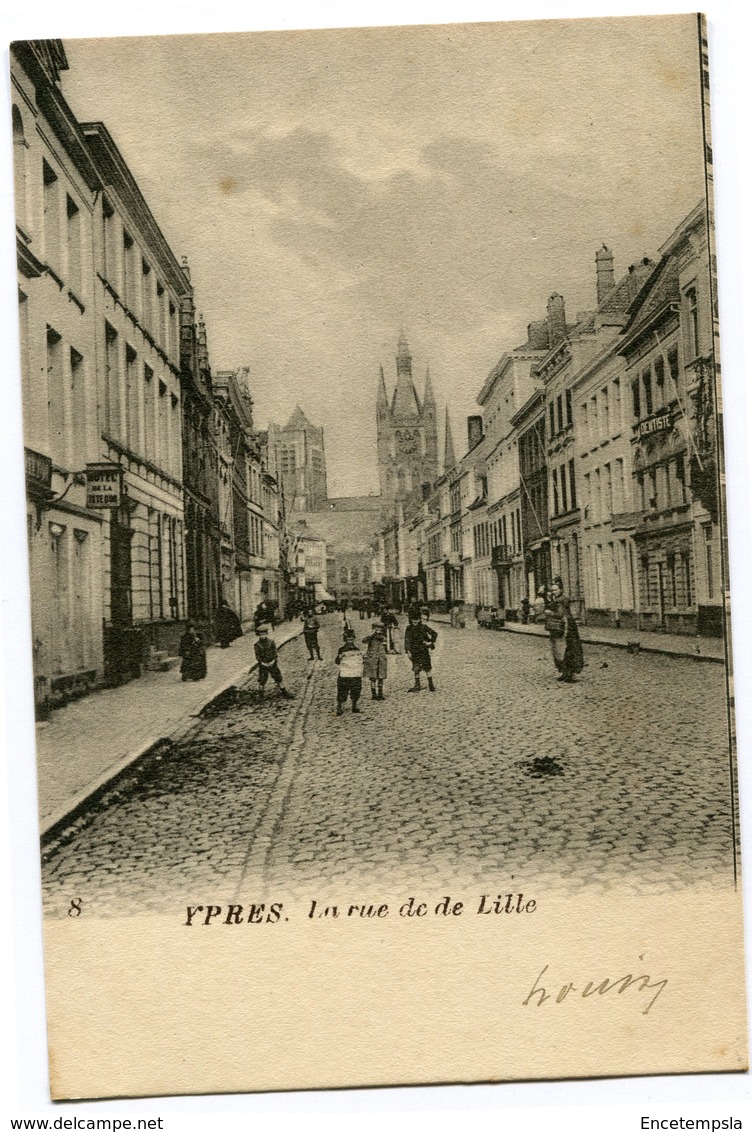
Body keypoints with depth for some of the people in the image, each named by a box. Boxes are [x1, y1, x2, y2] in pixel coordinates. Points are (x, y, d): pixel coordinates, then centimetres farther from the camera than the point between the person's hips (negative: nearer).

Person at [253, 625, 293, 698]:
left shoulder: (271, 642, -2)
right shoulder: (257, 645, -5)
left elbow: (275, 652, -2)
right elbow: (257, 656, -4)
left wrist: (273, 661, -14)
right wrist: (262, 663, -15)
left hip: (272, 664, 1)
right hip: (263, 665, -1)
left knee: (278, 678, 6)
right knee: (262, 680, 4)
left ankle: (284, 692, 13)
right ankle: (261, 695, 19)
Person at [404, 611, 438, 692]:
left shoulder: (423, 627, -3)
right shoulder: (409, 628, 1)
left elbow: (434, 634, 5)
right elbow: (407, 640, 3)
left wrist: (431, 643, -1)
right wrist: (408, 651, -4)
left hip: (424, 650, -1)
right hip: (414, 651, 1)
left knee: (427, 668, -1)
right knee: (416, 668, 2)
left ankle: (431, 685, 6)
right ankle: (417, 685, 12)